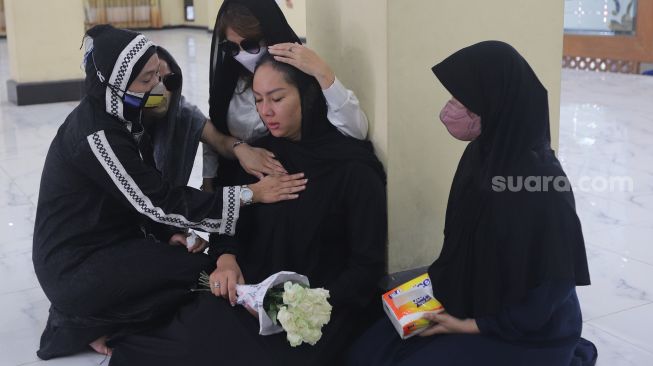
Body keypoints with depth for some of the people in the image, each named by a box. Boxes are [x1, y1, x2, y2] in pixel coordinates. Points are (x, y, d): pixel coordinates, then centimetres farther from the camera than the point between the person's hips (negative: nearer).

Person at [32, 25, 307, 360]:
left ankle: (93, 312, 7)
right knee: (201, 270, -13)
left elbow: (142, 196, 7)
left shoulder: (117, 115, 2)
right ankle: (84, 323, -2)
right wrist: (250, 194, -25)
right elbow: (157, 202, -25)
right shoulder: (96, 134, -26)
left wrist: (171, 232, -10)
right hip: (73, 267, -9)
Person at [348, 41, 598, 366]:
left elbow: (550, 286, -20)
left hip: (529, 336, -8)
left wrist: (472, 326, -16)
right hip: (473, 304, 8)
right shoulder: (482, 153, -3)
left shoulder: (542, 185, -28)